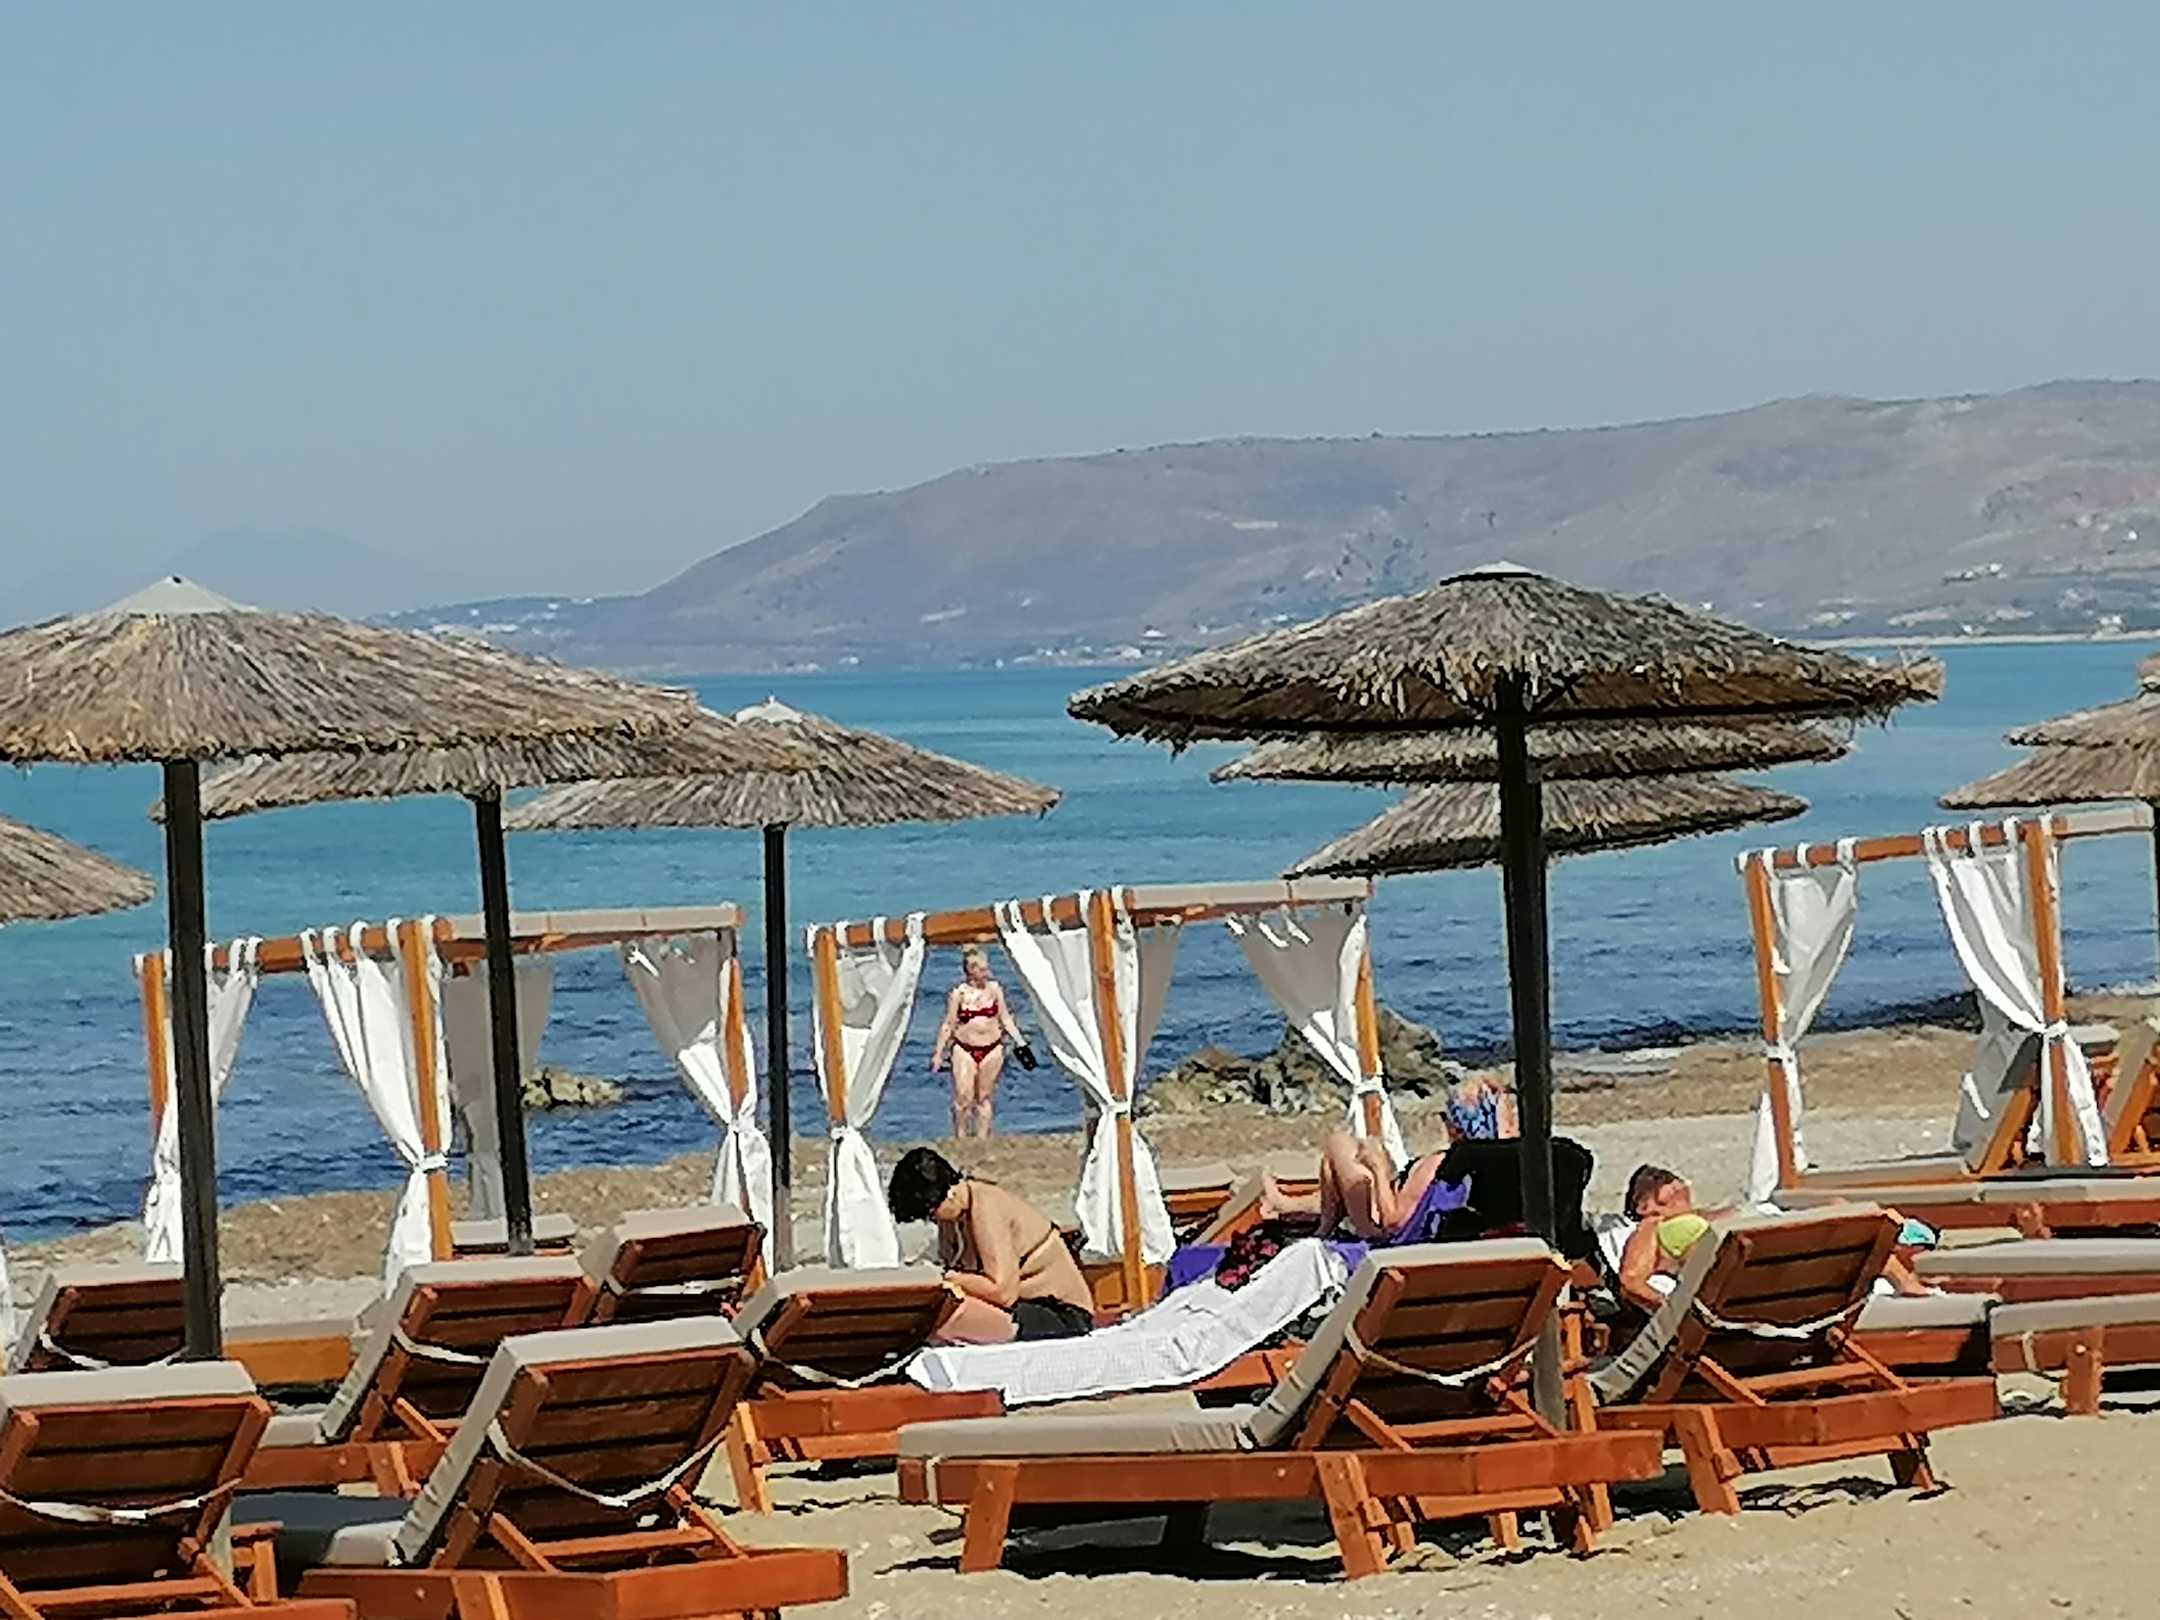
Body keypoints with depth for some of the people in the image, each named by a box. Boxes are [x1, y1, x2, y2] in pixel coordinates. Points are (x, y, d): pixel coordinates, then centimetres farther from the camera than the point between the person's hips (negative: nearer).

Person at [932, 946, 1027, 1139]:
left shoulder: (994, 989, 3)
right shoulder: (959, 993, -5)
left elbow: (1006, 1019, 10)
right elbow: (948, 1025, 0)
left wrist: (1020, 1042, 4)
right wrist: (938, 1054, 0)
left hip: (992, 1050, 2)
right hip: (965, 1049, -2)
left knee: (984, 1097, 8)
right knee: (964, 1098, -6)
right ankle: (960, 1139, 7)